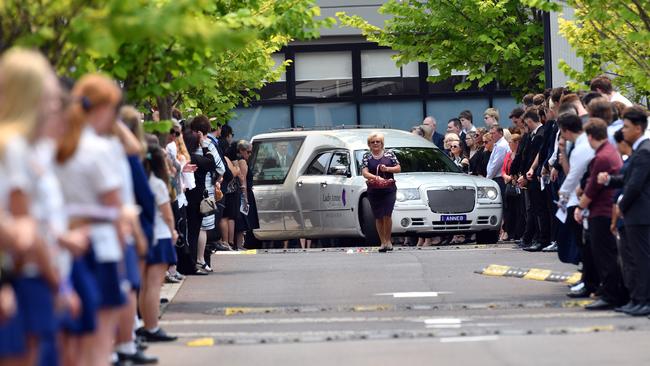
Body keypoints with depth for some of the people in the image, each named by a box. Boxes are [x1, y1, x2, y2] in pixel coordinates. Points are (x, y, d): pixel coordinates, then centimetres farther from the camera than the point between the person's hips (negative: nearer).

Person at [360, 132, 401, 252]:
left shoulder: (389, 154, 6)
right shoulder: (367, 157, 4)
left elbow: (399, 168, 7)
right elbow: (364, 173, -8)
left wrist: (387, 169, -11)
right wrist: (376, 177, -26)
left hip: (389, 191, -1)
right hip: (374, 192, 1)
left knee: (387, 216, -11)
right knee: (378, 218, 3)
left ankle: (388, 240, 3)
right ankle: (383, 242, 11)